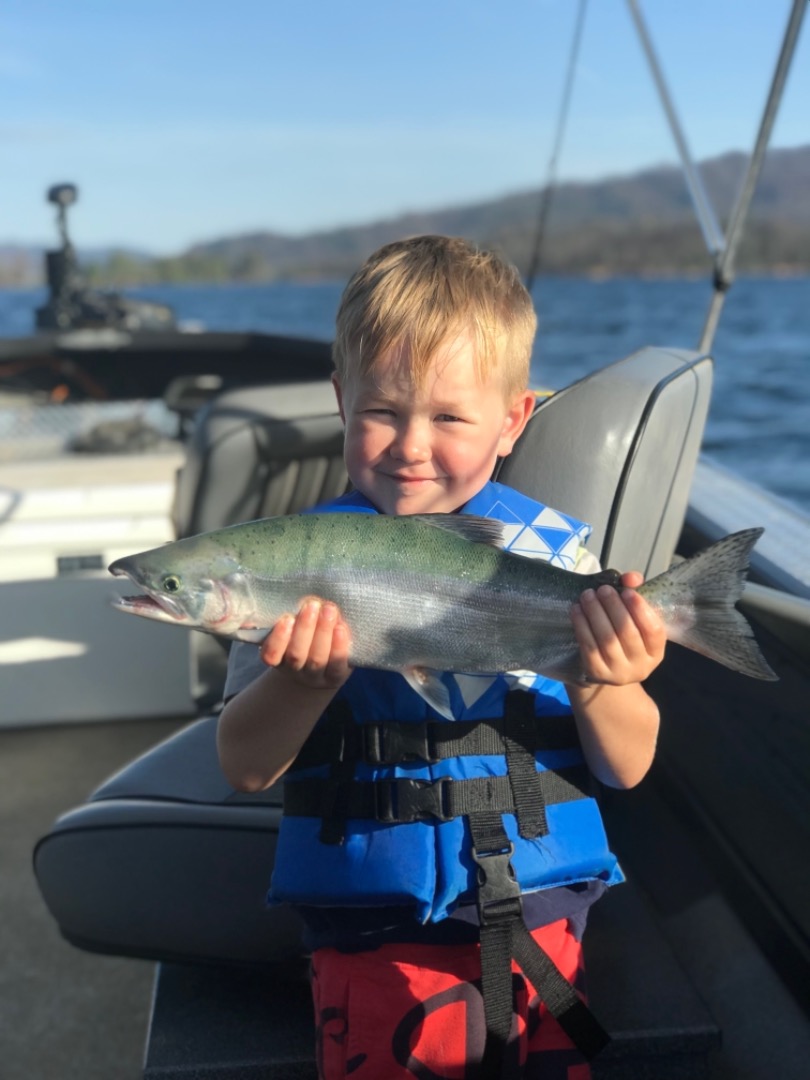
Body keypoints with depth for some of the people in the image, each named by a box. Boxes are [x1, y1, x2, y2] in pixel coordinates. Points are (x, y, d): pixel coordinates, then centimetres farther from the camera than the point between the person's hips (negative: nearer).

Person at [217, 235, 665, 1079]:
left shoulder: (556, 551, -4)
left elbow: (627, 769, -3)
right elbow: (244, 769, -7)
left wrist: (604, 688, -24)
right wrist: (305, 681, -26)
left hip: (536, 917, 1)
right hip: (371, 935, 0)